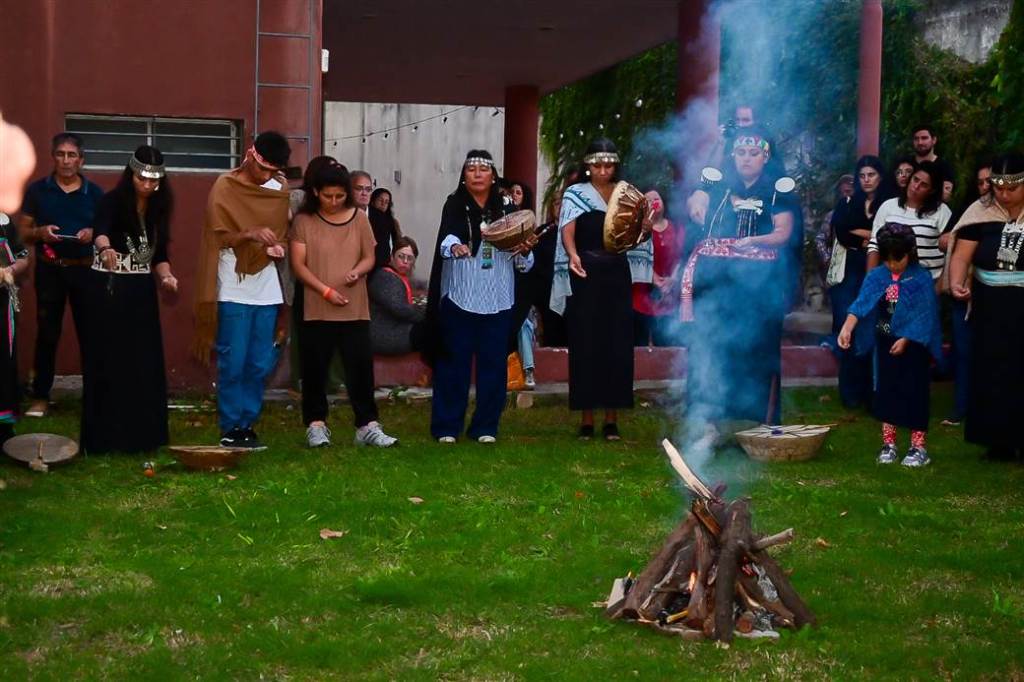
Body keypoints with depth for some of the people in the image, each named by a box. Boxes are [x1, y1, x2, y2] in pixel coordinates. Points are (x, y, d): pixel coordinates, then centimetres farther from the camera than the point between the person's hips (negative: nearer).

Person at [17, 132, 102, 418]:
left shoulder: (95, 192, 5)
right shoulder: (37, 190, 2)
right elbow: (22, 232, 5)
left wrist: (93, 234, -11)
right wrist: (40, 232, -16)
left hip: (85, 270, 0)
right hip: (49, 270, 0)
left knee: (89, 331, 3)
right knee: (46, 333, 5)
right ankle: (40, 396, 12)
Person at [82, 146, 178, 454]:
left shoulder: (158, 209, 6)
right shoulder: (113, 200, -11)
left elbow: (159, 253, 10)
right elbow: (100, 231, -31)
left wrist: (165, 276, -10)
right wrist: (105, 248, -53)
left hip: (141, 290, 6)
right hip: (109, 288, -6)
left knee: (144, 362, 6)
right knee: (109, 359, -5)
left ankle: (142, 435, 13)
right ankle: (105, 437, -1)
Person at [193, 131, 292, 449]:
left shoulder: (279, 190, 10)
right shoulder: (225, 187, -5)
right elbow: (216, 236, -6)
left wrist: (277, 247, -1)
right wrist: (251, 234, -21)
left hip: (266, 289, 5)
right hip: (234, 289, -5)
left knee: (260, 364, 5)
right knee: (233, 363, -4)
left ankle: (248, 424, 15)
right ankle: (231, 429, 4)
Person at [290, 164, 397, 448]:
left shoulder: (358, 218, 6)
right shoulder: (304, 221, 0)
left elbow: (369, 257, 9)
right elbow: (298, 264, -3)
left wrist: (357, 271, -14)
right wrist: (326, 290, -14)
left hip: (355, 310, 1)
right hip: (317, 309, -1)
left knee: (361, 366, 0)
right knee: (315, 369, 4)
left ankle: (367, 426, 4)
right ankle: (316, 425, 14)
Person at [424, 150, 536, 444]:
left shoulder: (506, 209, 9)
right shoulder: (454, 205, 1)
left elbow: (522, 262, 8)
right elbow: (447, 235, -20)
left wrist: (525, 251, -14)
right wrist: (455, 246, -42)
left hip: (497, 301, 3)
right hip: (459, 298, -3)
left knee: (493, 363, 4)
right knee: (454, 363, 0)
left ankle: (485, 427, 13)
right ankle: (446, 427, 6)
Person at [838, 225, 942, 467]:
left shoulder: (921, 279, -10)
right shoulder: (876, 277, 0)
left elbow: (924, 316, -13)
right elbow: (860, 305, -10)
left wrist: (904, 340, -19)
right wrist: (846, 328, -25)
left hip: (913, 345, -4)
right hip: (885, 343, 4)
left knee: (914, 393, 0)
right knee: (886, 391, 9)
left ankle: (919, 447, 7)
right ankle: (888, 443, 19)